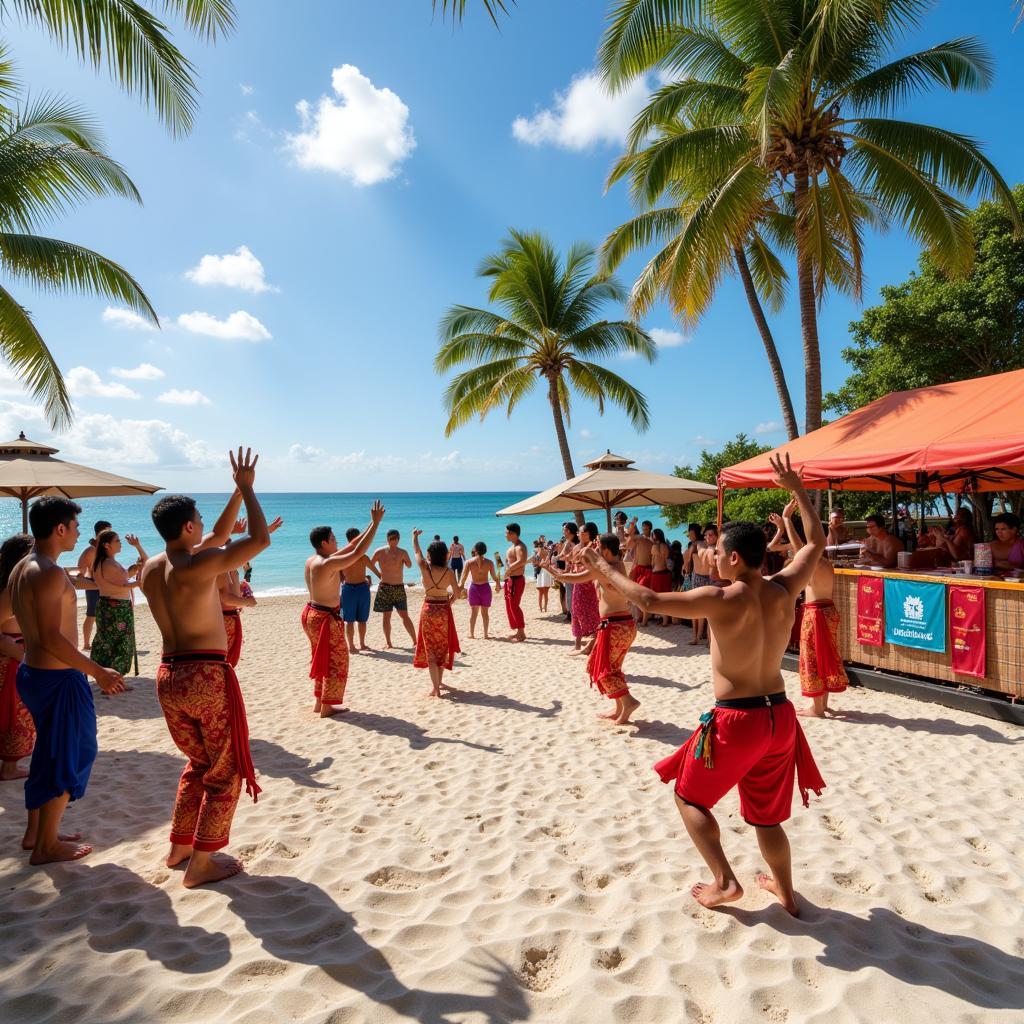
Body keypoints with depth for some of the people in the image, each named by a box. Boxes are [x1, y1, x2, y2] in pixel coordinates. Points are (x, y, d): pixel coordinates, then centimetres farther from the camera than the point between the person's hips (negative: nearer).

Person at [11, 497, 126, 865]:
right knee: (66, 760, 4)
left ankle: (35, 832, 35)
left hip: (32, 671, 10)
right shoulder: (49, 573, -21)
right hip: (58, 678, -10)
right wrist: (98, 672, -19)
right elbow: (52, 637, -25)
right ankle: (47, 846, 16)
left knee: (49, 754, 22)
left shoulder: (20, 569, 9)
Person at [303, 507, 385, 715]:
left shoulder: (312, 560, 5)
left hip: (312, 613, 10)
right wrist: (375, 523, -22)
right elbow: (358, 552, -25)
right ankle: (327, 707, 13)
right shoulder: (328, 564, -23)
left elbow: (349, 548, 10)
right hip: (326, 617, -10)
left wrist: (370, 526, 9)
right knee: (336, 661, 4)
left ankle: (319, 702, 31)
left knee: (323, 659, 21)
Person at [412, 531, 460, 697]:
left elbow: (417, 552, 8)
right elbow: (456, 592, -8)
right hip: (444, 610, 0)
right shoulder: (449, 572, -10)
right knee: (443, 646, 17)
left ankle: (435, 686, 0)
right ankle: (439, 682, 27)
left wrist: (415, 536, 25)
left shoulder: (425, 567, -10)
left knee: (430, 648, 4)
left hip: (428, 609, 0)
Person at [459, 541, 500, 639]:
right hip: (485, 587, 0)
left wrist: (461, 586, 3)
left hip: (474, 587, 0)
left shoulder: (469, 562, -6)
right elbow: (494, 577, 0)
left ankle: (472, 634, 11)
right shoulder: (489, 562, -5)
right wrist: (498, 586, 17)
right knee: (485, 612, 9)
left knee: (473, 612, 10)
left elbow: (464, 577, -9)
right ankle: (485, 634, 11)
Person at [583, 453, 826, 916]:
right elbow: (816, 541, 10)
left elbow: (650, 600, -22)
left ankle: (724, 881, 15)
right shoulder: (783, 591, -4)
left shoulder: (721, 599, -21)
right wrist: (796, 487, 16)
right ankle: (786, 893, 38)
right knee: (766, 815, 24)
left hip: (735, 720, -6)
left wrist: (605, 570, -8)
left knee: (689, 796, 18)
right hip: (779, 713, 6)